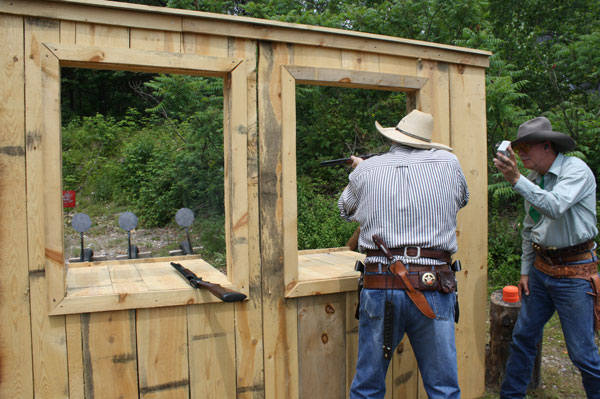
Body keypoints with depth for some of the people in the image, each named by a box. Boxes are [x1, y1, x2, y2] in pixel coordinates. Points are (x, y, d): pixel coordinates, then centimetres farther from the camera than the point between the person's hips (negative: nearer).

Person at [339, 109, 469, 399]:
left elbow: (346, 210, 20)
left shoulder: (367, 170, 2)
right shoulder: (448, 163, 3)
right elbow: (462, 198, 23)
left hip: (380, 287, 0)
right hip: (433, 288, 1)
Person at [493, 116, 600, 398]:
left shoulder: (576, 170, -12)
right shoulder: (533, 180, 9)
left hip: (573, 271, -7)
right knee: (523, 337, 13)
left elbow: (555, 207, -32)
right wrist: (525, 270, 14)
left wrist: (516, 180, -38)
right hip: (541, 268, 7)